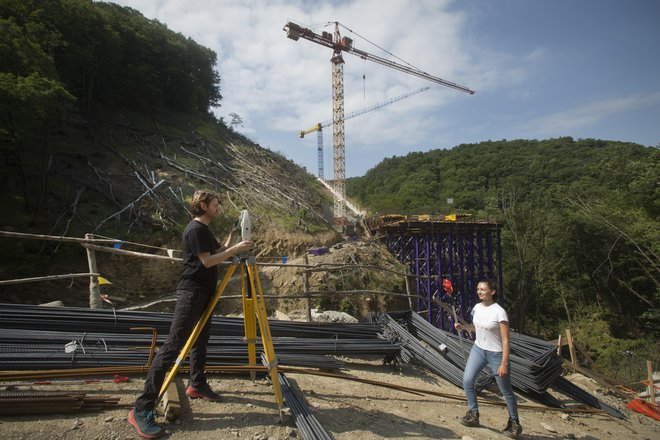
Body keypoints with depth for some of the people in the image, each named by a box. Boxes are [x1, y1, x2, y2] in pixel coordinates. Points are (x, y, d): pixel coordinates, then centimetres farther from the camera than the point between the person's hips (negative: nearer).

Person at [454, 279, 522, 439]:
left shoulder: (499, 312, -22)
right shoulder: (477, 307, -3)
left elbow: (505, 340, -20)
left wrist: (504, 364, -22)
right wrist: (462, 326, -4)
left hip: (496, 353, -6)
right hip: (478, 349, 6)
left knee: (506, 391, 9)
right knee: (467, 380, -2)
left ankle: (514, 423, 28)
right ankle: (473, 414, 17)